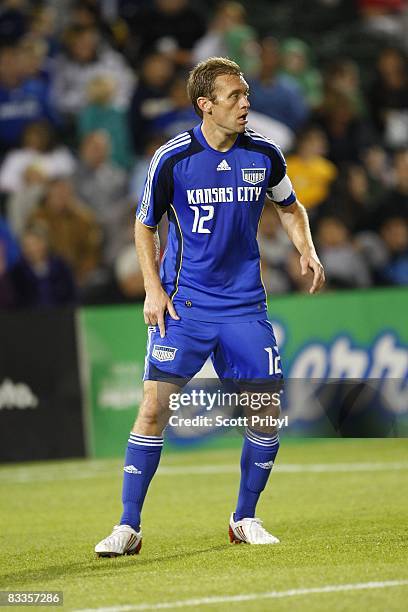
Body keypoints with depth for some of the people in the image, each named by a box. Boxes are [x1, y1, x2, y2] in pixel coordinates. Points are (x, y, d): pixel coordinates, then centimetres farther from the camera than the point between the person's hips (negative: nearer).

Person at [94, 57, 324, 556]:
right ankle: (128, 527, -4)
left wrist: (306, 249, 2)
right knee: (154, 406, -12)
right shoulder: (171, 159, -8)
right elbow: (144, 225, 6)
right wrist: (153, 288, -4)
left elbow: (289, 206, 20)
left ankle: (245, 519, 18)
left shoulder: (264, 155, 1)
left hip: (244, 304, 3)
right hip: (183, 303, -3)